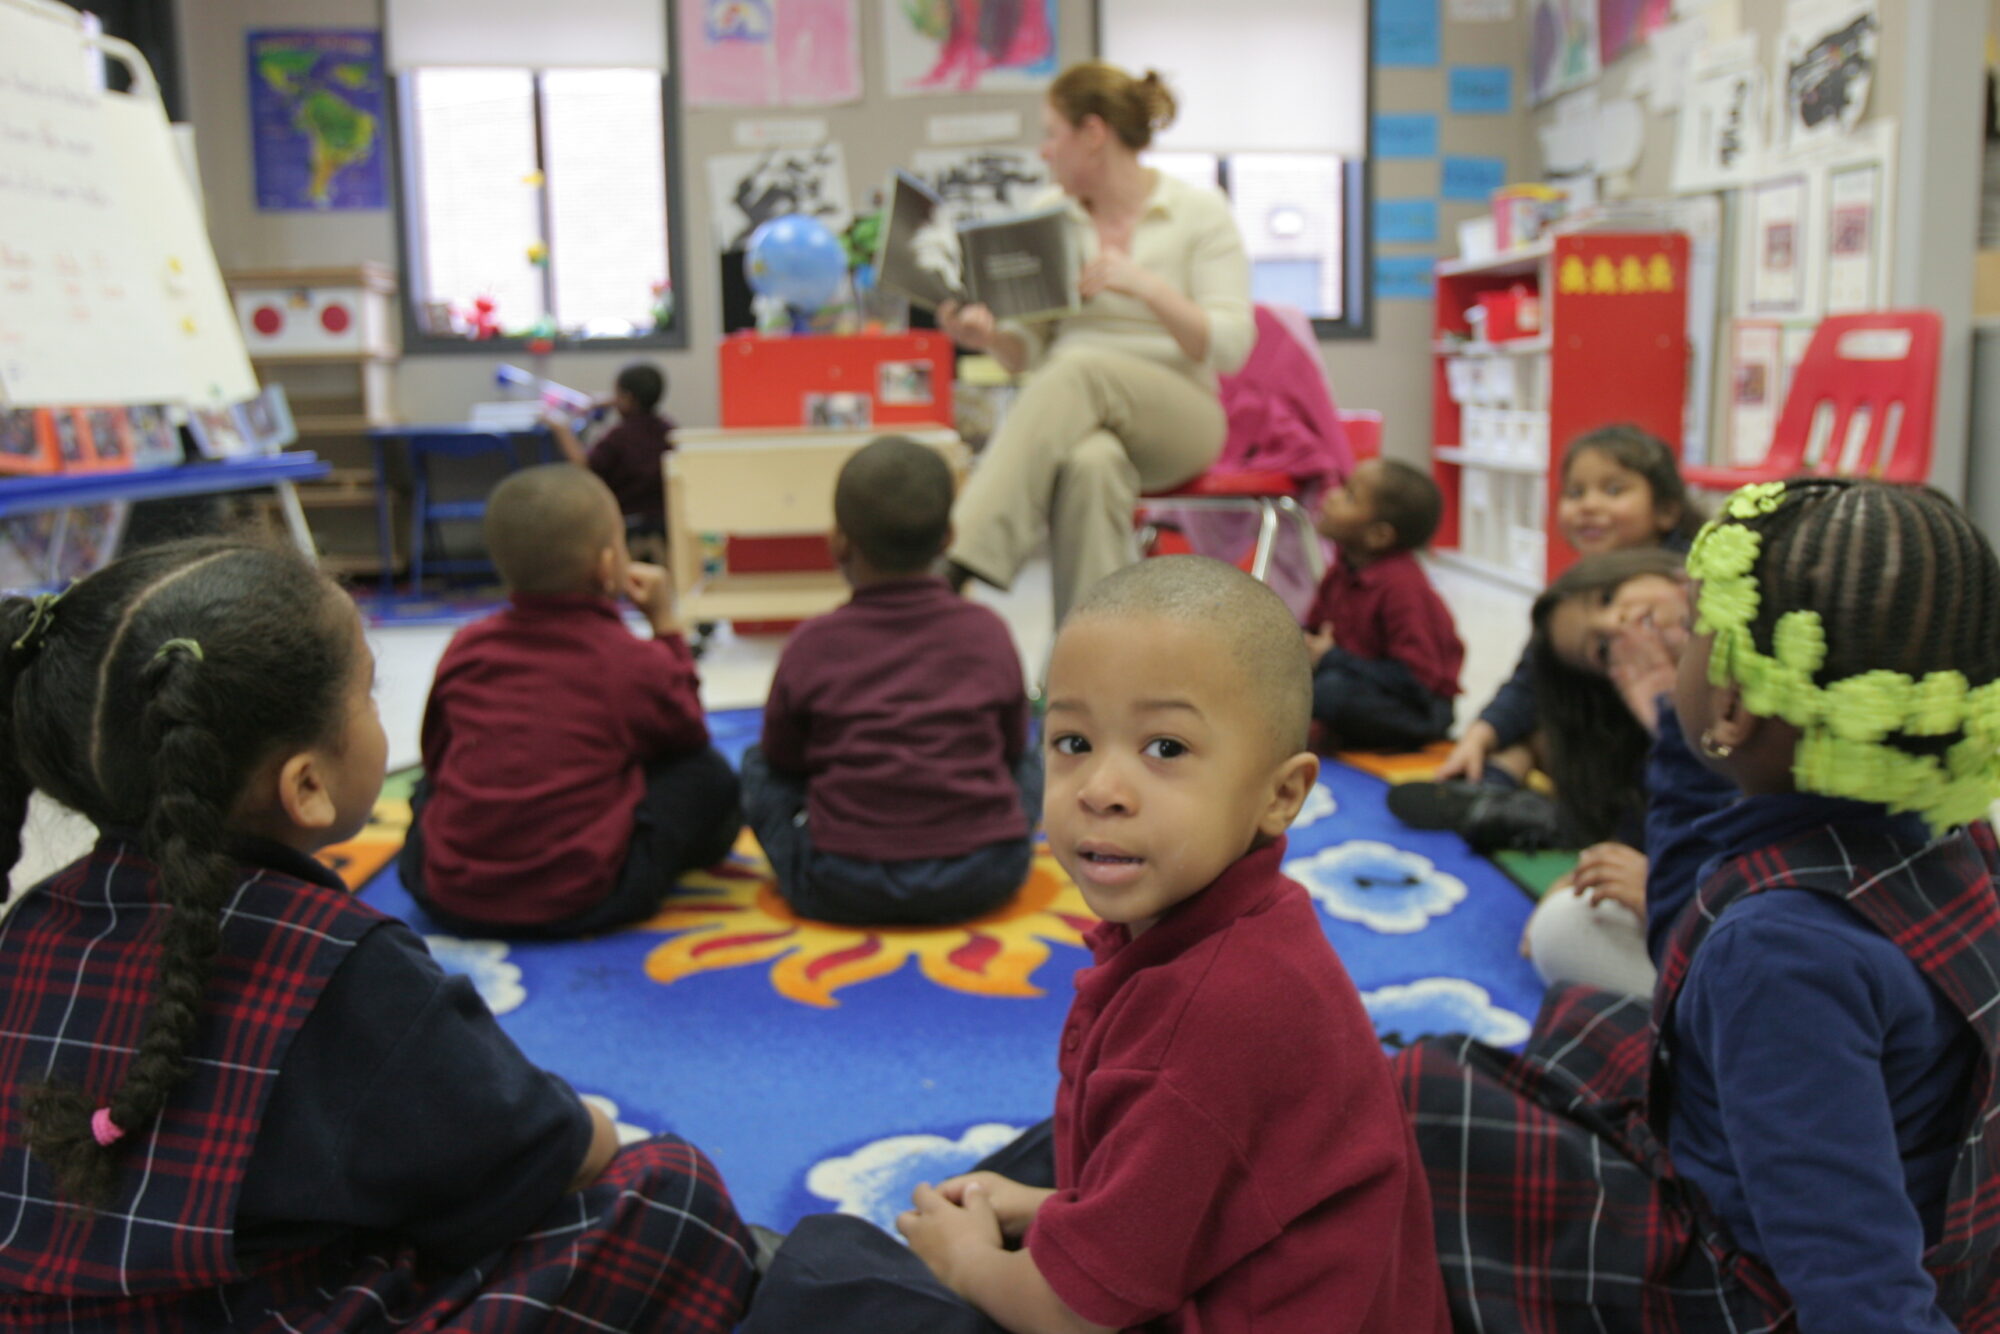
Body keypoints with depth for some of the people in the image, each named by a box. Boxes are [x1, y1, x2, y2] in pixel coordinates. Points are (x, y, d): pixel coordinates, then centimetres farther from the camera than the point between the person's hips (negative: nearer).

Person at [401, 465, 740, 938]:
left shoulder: (465, 648, 3)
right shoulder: (635, 662, -7)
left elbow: (435, 754, 16)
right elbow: (688, 734, 12)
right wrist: (666, 625, 15)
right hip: (580, 901, -4)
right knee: (707, 775, 9)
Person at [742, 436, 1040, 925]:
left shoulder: (811, 645, -3)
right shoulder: (988, 632, 1)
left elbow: (783, 758, 9)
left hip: (844, 892, -1)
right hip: (985, 881, 1)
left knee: (758, 766, 21)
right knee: (1029, 760, 28)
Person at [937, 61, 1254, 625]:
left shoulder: (1199, 213, 2)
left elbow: (1231, 346, -7)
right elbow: (1029, 349, 12)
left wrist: (1146, 287, -21)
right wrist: (988, 336, -11)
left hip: (1178, 418, -2)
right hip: (1074, 415, 2)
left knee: (1079, 371, -35)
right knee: (1092, 465, -37)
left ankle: (960, 562, -44)